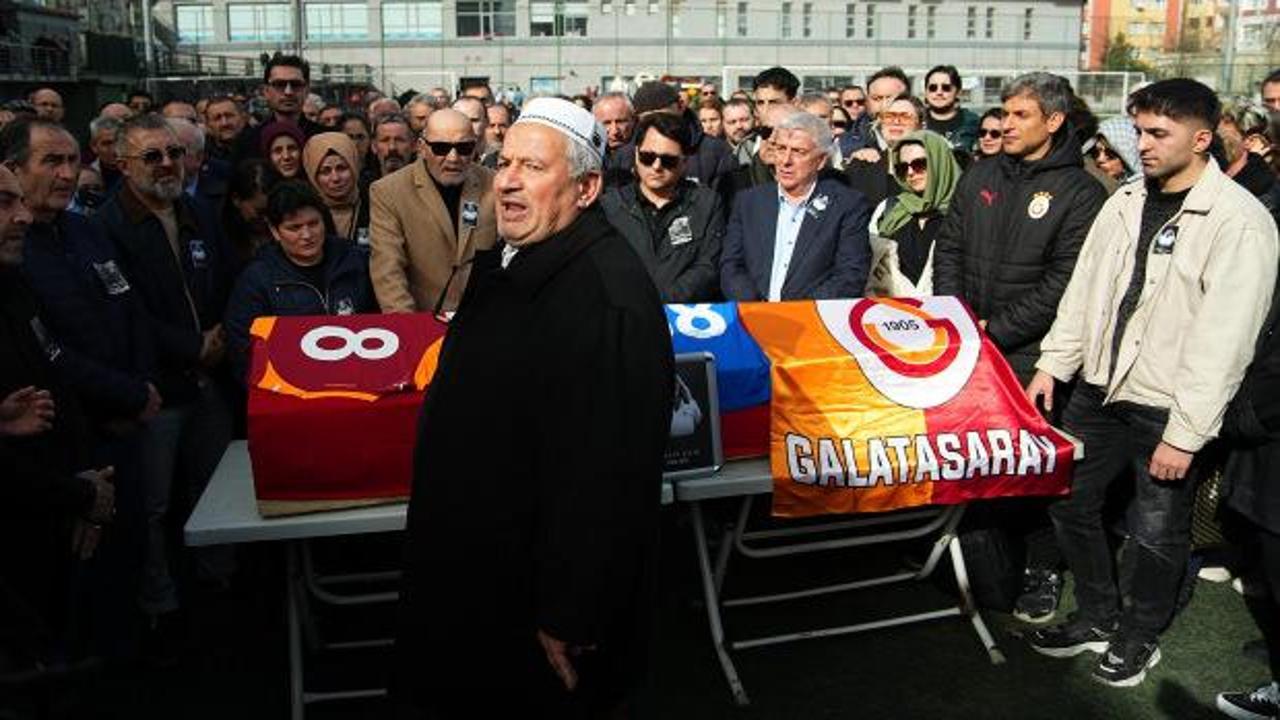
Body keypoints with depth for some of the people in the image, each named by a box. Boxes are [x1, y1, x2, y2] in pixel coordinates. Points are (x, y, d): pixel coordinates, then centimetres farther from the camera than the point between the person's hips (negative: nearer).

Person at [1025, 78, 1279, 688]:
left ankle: (1140, 636, 33)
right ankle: (1097, 617, 34)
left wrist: (1185, 434, -19)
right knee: (1069, 503, 13)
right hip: (1100, 388, 6)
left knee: (1156, 533, 8)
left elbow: (1224, 340, -19)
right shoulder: (1126, 201, 6)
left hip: (1167, 409, -6)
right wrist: (1053, 364, 8)